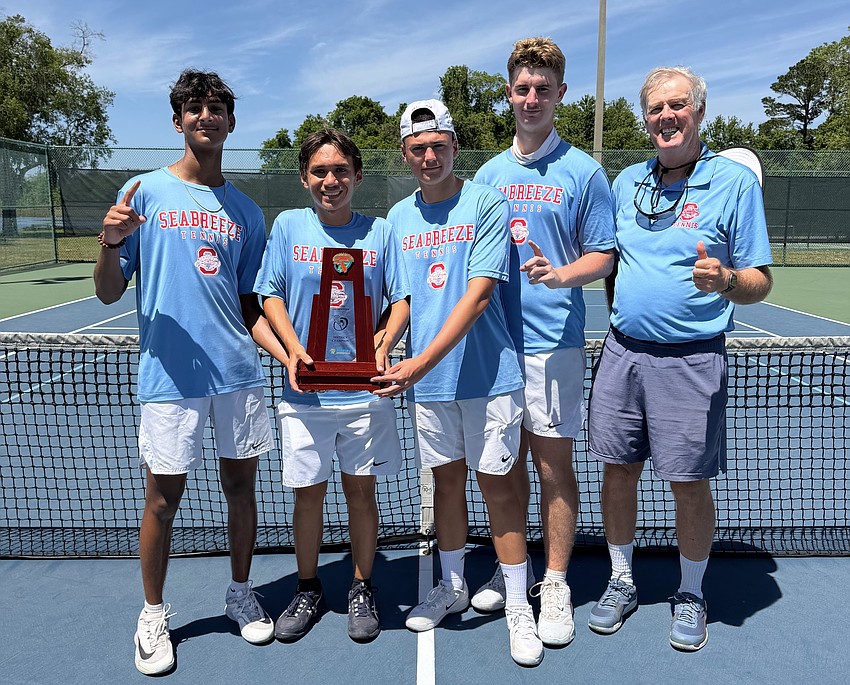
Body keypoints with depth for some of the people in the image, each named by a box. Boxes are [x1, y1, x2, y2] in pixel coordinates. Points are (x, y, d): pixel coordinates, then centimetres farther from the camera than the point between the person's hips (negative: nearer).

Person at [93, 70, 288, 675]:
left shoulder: (246, 211, 11)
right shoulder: (144, 192, 2)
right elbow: (109, 294, 1)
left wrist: (288, 352, -1)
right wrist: (111, 243, -18)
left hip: (239, 374, 3)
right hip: (170, 376, -3)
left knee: (242, 485, 12)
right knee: (164, 497, 6)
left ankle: (241, 594, 33)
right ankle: (154, 615, 28)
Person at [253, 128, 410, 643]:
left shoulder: (379, 231, 2)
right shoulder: (288, 226, 4)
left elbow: (402, 300, 2)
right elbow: (272, 296, 4)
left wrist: (385, 343, -16)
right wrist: (292, 349, -12)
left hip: (366, 389, 0)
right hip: (306, 389, 1)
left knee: (362, 490, 9)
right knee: (308, 493, 11)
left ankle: (362, 590, 29)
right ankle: (308, 590, 32)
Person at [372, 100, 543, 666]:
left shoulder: (488, 204, -7)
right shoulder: (399, 217, 9)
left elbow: (478, 294, -16)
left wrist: (424, 360, -22)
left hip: (487, 372, -4)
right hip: (426, 377, 4)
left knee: (496, 483, 3)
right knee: (447, 480, 15)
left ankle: (519, 605, 19)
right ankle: (452, 588, 33)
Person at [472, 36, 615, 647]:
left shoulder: (583, 172, -1)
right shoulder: (489, 174, 12)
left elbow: (603, 255, -1)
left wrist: (560, 275, -20)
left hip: (553, 342, -4)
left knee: (553, 464, 2)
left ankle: (556, 584, 18)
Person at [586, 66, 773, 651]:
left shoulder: (735, 181, -3)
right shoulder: (627, 182, 10)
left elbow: (760, 282, -4)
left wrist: (725, 280, -25)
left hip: (691, 359, -4)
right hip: (622, 351, 4)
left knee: (689, 484, 5)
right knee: (618, 471, 10)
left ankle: (690, 596, 29)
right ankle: (622, 582, 30)